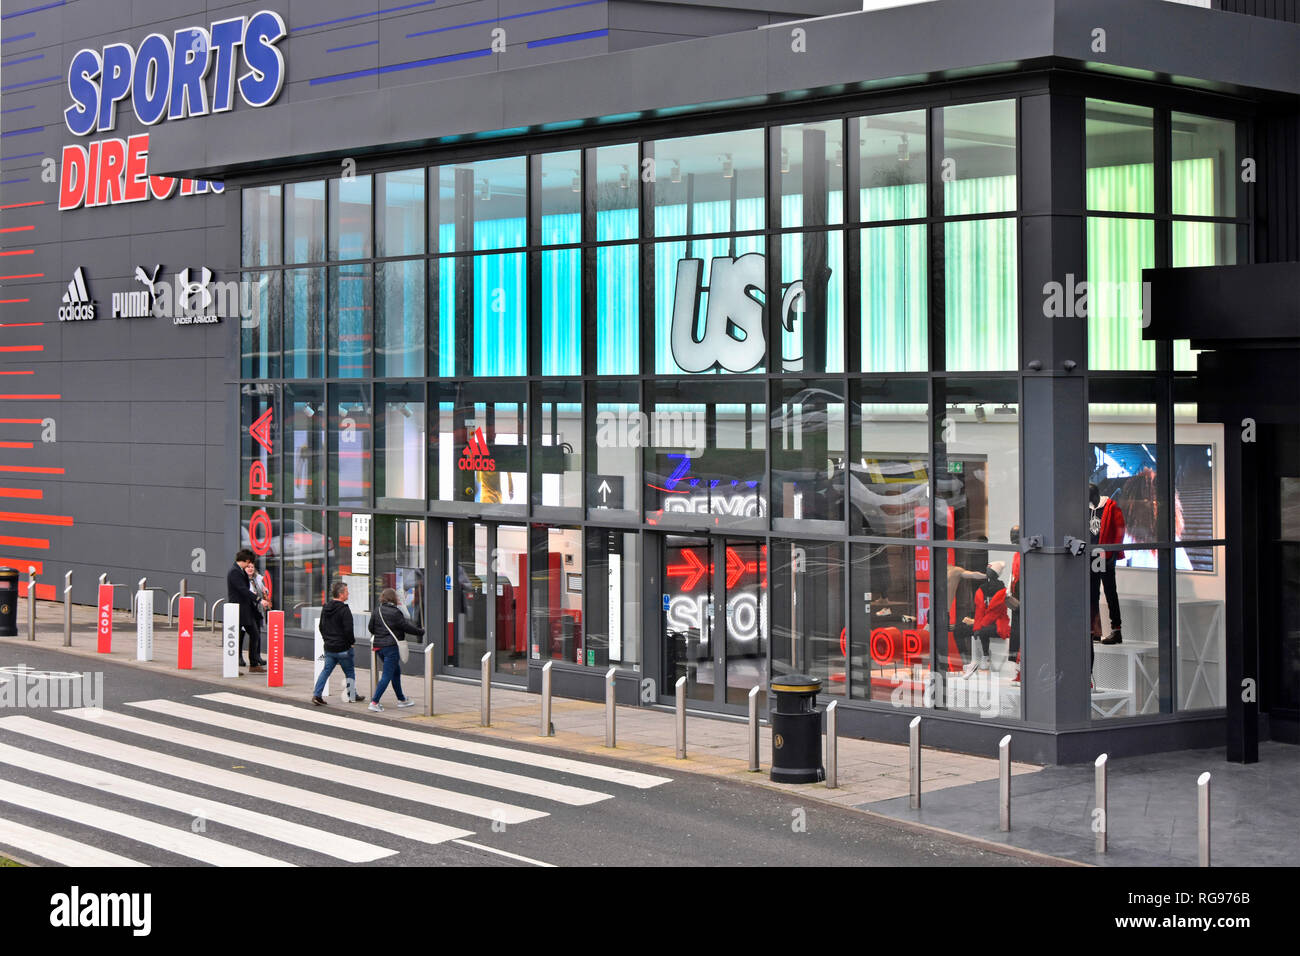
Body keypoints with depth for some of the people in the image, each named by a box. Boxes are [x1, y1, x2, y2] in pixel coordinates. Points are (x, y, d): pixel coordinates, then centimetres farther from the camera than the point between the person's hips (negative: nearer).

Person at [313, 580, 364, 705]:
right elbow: (348, 630, -21)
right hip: (343, 648, -6)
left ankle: (317, 694, -1)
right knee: (349, 672, 9)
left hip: (329, 648, 6)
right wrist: (352, 641, -5)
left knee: (326, 670, 10)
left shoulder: (326, 608, 7)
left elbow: (321, 626, 16)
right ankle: (352, 696, 18)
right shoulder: (344, 609, -17)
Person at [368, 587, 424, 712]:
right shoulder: (395, 612, -14)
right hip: (391, 646, -7)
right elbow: (406, 627, -9)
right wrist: (421, 632, 6)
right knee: (387, 675, -4)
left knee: (396, 672, 21)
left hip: (378, 645, 7)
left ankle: (401, 699, 30)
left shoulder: (377, 610, 5)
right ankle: (374, 702, -10)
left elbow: (371, 628, 10)